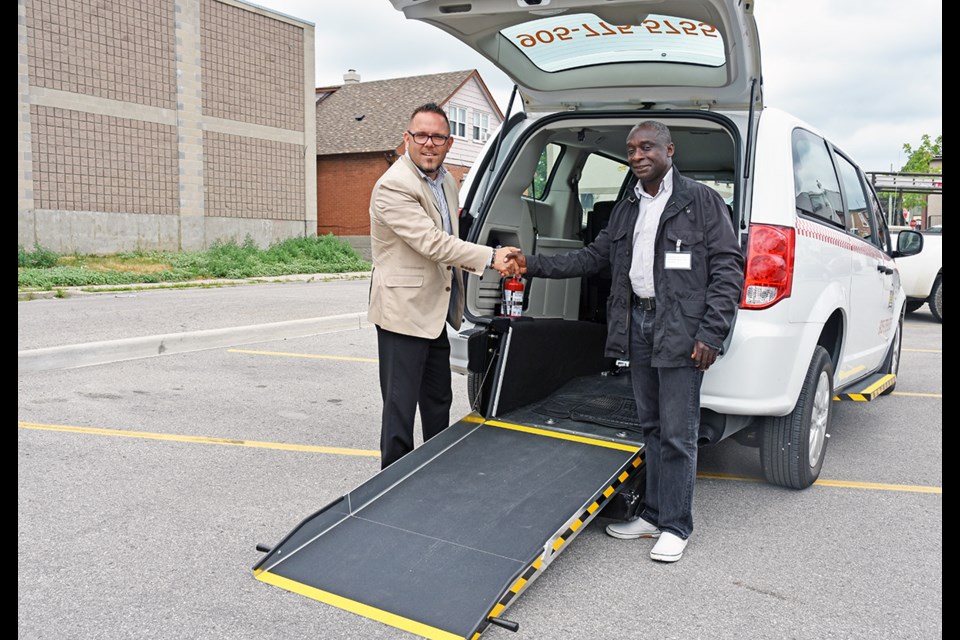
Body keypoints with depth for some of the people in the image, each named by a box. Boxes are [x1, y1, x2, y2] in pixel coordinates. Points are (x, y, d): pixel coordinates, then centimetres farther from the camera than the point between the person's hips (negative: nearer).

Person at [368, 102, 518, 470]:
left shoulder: (447, 180, 10)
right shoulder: (393, 186, -19)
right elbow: (432, 243, -26)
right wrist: (491, 258, -28)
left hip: (435, 312, 9)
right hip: (404, 311, -9)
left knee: (438, 401, 20)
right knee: (400, 410, -2)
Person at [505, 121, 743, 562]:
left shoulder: (702, 202, -3)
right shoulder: (626, 209, 16)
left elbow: (727, 269, -7)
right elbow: (594, 257, 17)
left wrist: (710, 333, -14)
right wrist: (534, 265, 7)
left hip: (680, 329, -6)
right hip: (637, 322, 6)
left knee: (677, 434, -1)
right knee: (651, 426, 14)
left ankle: (676, 527, 12)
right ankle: (653, 514, 26)